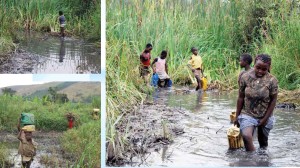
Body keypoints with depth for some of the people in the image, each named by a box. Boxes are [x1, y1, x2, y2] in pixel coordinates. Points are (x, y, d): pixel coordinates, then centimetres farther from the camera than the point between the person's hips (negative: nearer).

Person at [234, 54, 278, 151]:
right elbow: (241, 98, 0)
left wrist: (265, 118, -7)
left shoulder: (272, 81, -13)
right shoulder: (245, 77, -9)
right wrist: (237, 116, 4)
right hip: (247, 115, 0)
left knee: (263, 142, 14)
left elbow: (273, 100, -5)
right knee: (246, 137, -25)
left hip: (265, 116, 1)